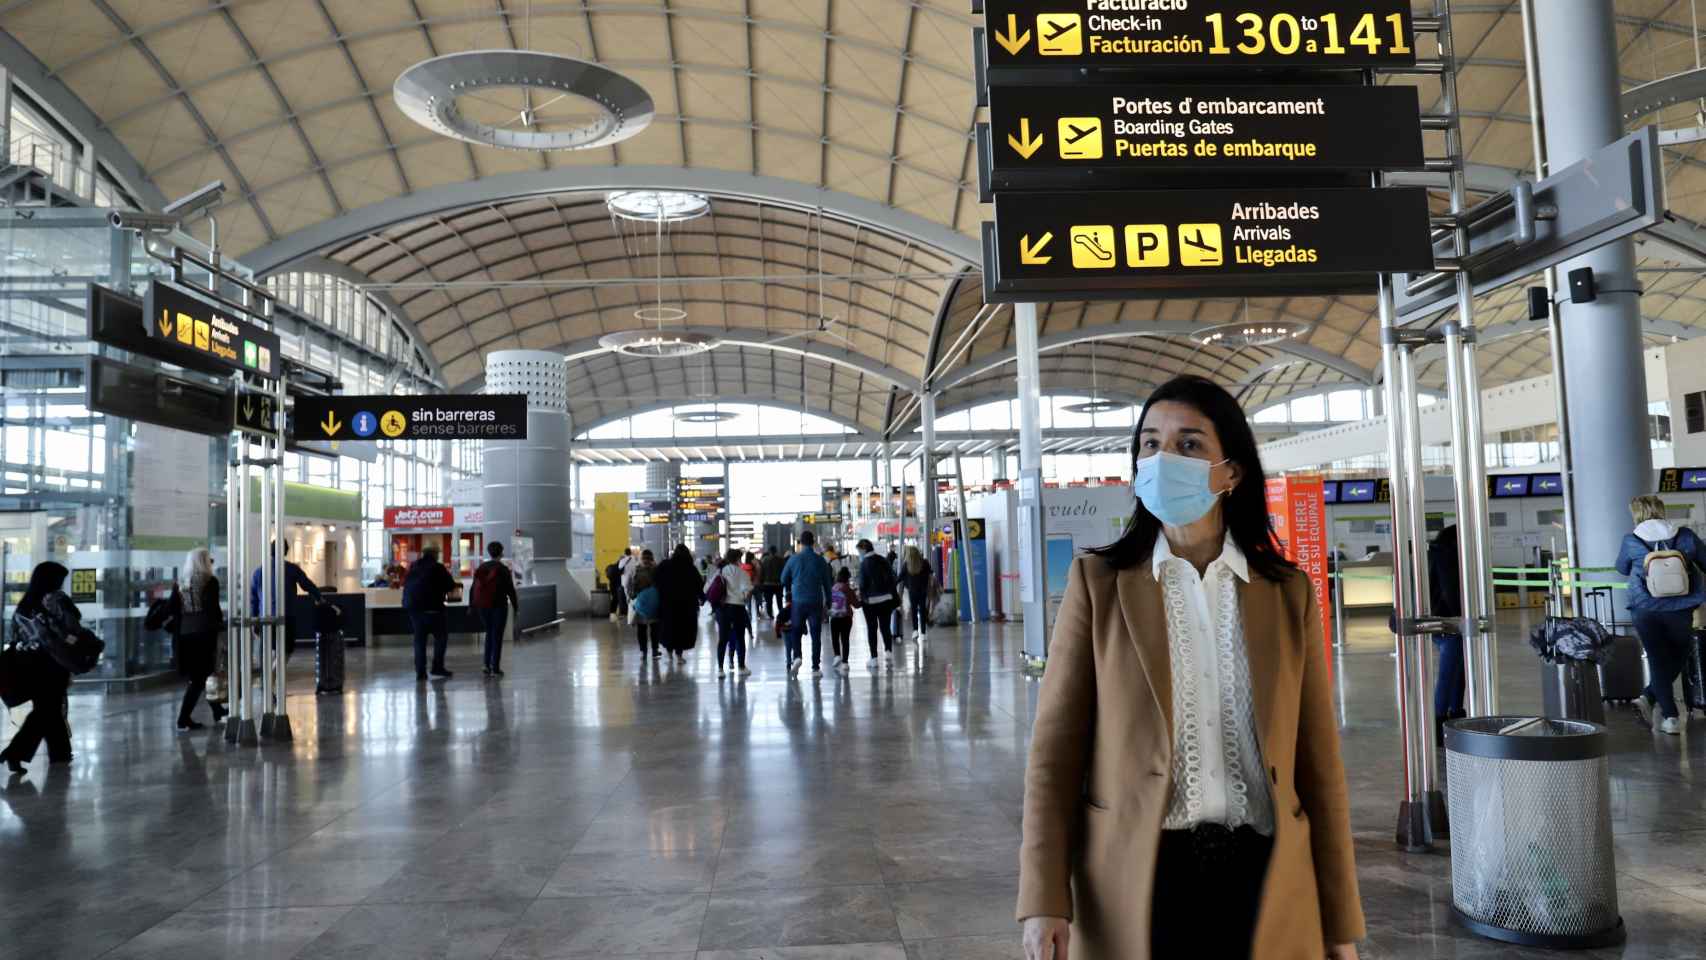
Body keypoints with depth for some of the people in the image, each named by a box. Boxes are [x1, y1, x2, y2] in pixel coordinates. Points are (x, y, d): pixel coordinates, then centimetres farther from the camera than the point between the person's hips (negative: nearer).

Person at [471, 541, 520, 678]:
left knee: (489, 634, 18)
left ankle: (487, 665, 15)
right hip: (498, 606, -5)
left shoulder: (480, 568, 5)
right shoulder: (503, 569, -9)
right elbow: (510, 590, -10)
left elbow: (473, 589, 10)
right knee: (497, 636, 1)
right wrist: (516, 607, -3)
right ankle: (495, 668, -1)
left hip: (482, 606, 5)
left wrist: (471, 606, 20)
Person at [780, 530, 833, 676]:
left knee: (795, 631, 17)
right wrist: (828, 602, 12)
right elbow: (827, 583, 3)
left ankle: (796, 656, -5)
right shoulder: (820, 560, -1)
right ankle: (815, 667, 4)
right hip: (816, 602, 0)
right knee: (816, 635, 6)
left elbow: (784, 579, 9)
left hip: (798, 602, 0)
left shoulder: (794, 559, -2)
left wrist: (788, 592, 29)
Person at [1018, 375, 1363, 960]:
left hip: (1263, 881, 2)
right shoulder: (1098, 581, -2)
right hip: (1135, 882, -1)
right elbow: (1056, 746, -4)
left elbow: (1317, 763, 4)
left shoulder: (1288, 593, 3)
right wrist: (1045, 899, -11)